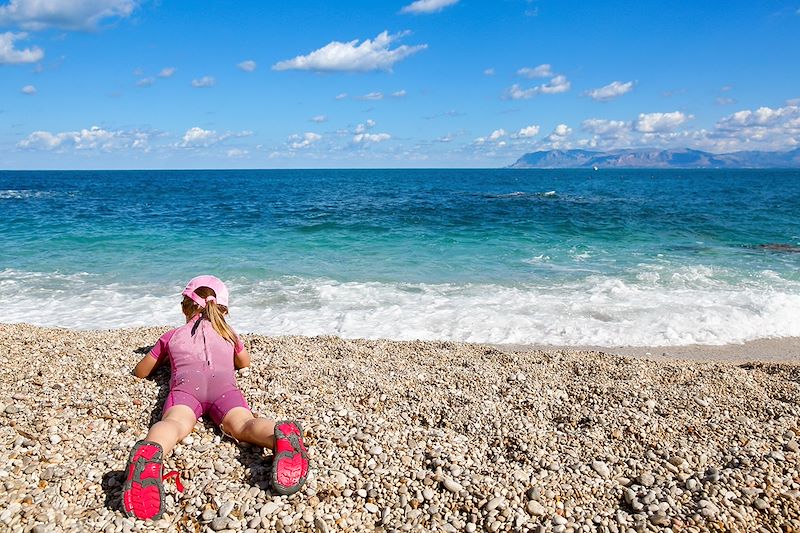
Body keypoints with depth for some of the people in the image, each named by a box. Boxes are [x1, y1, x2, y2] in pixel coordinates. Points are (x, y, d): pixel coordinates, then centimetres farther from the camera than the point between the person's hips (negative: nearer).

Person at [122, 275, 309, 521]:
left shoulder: (171, 336, 35)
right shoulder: (228, 333, 38)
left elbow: (141, 371, 44)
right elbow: (245, 362, 55)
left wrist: (165, 357, 61)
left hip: (186, 383, 0)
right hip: (223, 383, 1)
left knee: (175, 422, -30)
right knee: (241, 423, -27)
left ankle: (149, 452, -68)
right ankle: (282, 435, -63)